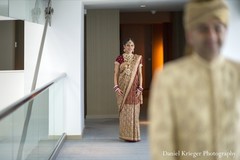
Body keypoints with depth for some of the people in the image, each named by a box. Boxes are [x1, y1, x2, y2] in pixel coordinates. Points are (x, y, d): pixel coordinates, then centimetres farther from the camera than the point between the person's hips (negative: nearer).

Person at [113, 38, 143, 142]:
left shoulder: (138, 59, 7)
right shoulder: (119, 58, 2)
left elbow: (140, 74, 5)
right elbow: (116, 74, -1)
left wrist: (140, 87, -5)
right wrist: (116, 87, -12)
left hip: (134, 87, 2)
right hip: (123, 87, -1)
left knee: (134, 111, 2)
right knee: (124, 111, 0)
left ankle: (134, 135, 11)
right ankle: (126, 135, 8)